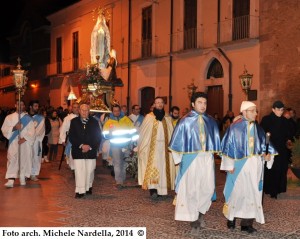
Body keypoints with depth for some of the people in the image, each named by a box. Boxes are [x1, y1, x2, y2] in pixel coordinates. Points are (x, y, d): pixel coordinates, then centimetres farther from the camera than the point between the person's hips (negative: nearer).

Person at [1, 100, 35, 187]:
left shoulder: (28, 118, 6)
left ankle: (22, 178, 12)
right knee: (12, 160, -9)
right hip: (13, 143, 0)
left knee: (24, 160, 2)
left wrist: (24, 138, -15)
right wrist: (14, 128, -15)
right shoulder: (9, 117, 8)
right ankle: (10, 180, -15)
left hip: (25, 143, 1)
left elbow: (32, 131, -2)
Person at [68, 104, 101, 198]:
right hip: (78, 151, -1)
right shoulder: (74, 121, 5)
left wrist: (90, 146, -7)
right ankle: (80, 191, -2)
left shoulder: (94, 121, 6)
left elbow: (98, 136, 4)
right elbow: (71, 136, -1)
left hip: (91, 151, 1)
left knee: (90, 171, 6)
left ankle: (88, 187, 27)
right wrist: (81, 145, -12)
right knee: (79, 171, -6)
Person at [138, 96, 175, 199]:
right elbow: (143, 133, 2)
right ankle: (153, 189, -18)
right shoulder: (149, 117, 2)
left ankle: (160, 189, 14)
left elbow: (171, 134, 9)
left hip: (164, 148, 3)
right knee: (152, 167, -13)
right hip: (152, 147, -3)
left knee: (163, 167, 4)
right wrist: (142, 147, -2)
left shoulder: (168, 118, 10)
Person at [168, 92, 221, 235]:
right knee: (191, 189, 0)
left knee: (207, 188, 0)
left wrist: (215, 154, 5)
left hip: (207, 158, 3)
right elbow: (177, 142, 0)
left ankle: (200, 213, 25)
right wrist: (179, 159, -3)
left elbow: (215, 140, 12)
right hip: (190, 158, -3)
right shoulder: (185, 121, -2)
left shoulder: (210, 122, 7)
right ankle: (194, 220, 12)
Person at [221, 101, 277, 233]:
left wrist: (267, 154, -9)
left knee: (252, 193, 4)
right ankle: (231, 217, 25)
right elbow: (228, 146, -8)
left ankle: (247, 222, 10)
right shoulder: (235, 128, -8)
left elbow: (263, 144, 11)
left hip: (255, 165, 4)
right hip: (239, 164, -4)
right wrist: (229, 165, -11)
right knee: (237, 192, 6)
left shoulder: (258, 128, 7)